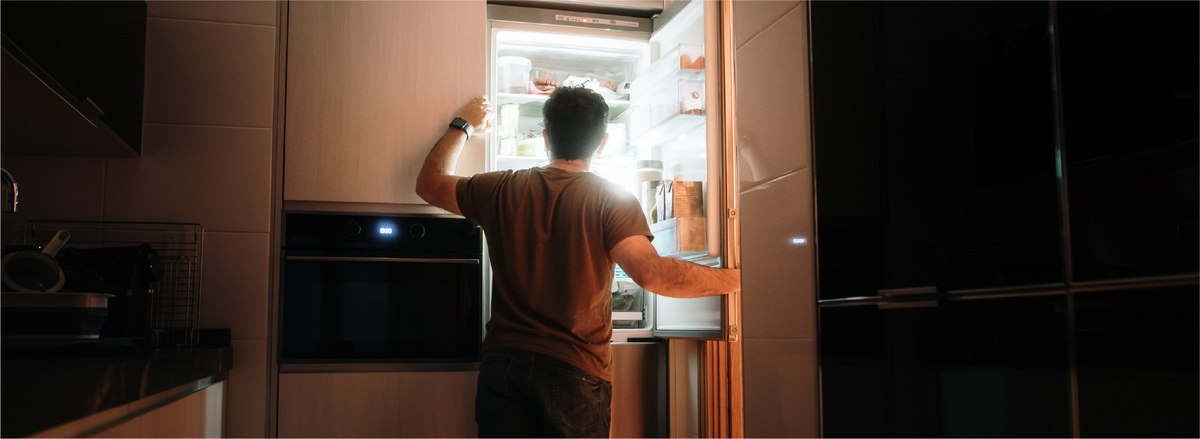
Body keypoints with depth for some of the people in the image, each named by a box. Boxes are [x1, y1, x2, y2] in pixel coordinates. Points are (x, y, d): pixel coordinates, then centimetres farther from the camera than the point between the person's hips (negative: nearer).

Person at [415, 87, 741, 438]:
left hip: (502, 363, 2)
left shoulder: (502, 190, 1)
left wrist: (462, 126, 30)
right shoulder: (613, 200, -9)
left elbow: (429, 183, 18)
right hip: (576, 370, -2)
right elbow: (650, 272, -23)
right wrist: (736, 279, -16)